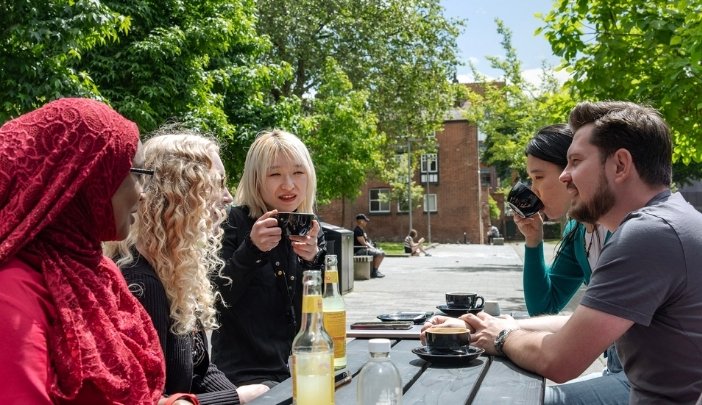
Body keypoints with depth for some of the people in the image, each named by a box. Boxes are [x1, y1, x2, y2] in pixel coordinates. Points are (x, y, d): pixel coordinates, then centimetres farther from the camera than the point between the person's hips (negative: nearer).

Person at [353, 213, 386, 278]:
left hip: (364, 249, 11)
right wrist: (373, 248, -13)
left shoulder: (362, 230, 18)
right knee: (379, 254, -21)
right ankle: (374, 272, -14)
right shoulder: (358, 231, -16)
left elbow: (366, 242, 20)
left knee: (382, 253, 9)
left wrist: (373, 248, 7)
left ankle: (375, 270, 10)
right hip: (359, 251, -11)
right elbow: (363, 243, -20)